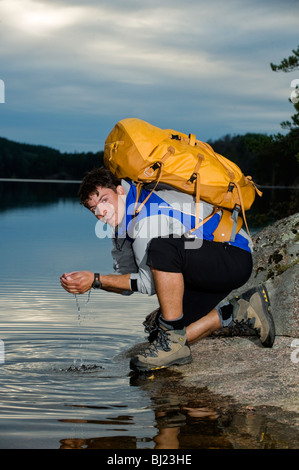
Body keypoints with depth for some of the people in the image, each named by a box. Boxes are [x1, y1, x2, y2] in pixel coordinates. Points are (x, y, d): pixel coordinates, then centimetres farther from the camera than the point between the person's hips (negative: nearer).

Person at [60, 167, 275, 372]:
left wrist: (96, 280, -20)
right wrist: (86, 281, -8)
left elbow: (149, 283, -22)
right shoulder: (122, 222, 6)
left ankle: (173, 342, -23)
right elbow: (128, 280, 7)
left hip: (235, 257, -10)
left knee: (162, 247, -36)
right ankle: (242, 311, 14)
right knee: (157, 333, 0)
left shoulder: (151, 211, -24)